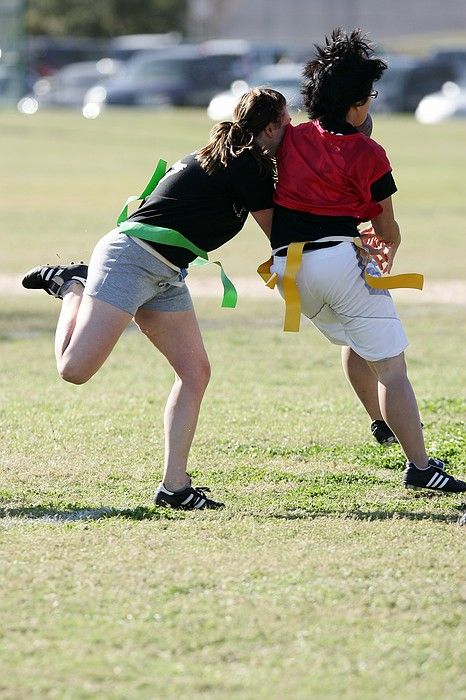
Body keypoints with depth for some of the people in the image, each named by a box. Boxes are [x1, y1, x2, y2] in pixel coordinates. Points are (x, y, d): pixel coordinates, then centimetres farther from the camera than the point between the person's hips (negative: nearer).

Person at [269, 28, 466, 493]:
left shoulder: (290, 138, 10)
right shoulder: (367, 154, -5)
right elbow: (387, 228, 5)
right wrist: (389, 250, 28)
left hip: (288, 268, 7)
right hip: (340, 258, -7)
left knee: (351, 339, 32)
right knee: (390, 364, -5)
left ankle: (386, 425, 46)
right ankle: (419, 465, -12)